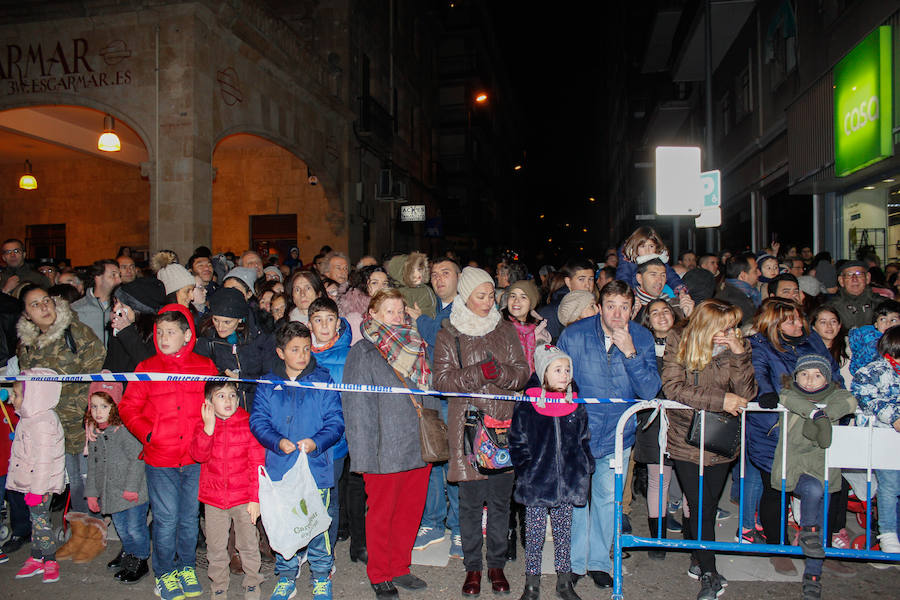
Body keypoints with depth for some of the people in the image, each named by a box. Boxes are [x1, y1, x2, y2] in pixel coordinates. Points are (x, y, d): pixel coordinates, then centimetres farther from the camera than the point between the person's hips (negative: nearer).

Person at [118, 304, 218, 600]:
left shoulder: (206, 366, 2)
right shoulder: (146, 368, 1)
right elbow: (128, 408, 4)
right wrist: (148, 434, -10)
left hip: (196, 459, 1)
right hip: (161, 460, -1)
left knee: (190, 517, 13)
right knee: (166, 519, 5)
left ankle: (187, 567, 33)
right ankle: (165, 573, 26)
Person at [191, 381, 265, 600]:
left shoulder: (248, 423, -6)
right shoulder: (203, 425, 0)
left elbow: (257, 463, -5)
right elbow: (199, 455, -15)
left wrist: (255, 498, -8)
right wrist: (209, 427, -27)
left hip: (243, 498, -2)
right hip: (213, 497, 2)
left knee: (248, 544, 10)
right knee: (216, 546, 14)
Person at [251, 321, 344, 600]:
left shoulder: (323, 381, 1)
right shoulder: (268, 385, 6)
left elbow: (335, 421, -1)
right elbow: (258, 420, 3)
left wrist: (316, 442, -18)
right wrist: (277, 442, -14)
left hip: (316, 467, -1)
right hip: (280, 469, 2)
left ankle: (321, 575, 26)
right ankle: (286, 576, 30)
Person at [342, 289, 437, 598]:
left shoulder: (415, 347, 13)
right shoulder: (363, 353, -4)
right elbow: (358, 405, -9)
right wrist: (365, 451, -14)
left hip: (419, 445, 6)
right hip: (386, 449, -5)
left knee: (411, 511, 13)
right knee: (381, 514, 6)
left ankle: (399, 568, 30)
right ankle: (379, 575, 23)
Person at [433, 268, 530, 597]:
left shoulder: (505, 330, 10)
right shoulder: (448, 335, 4)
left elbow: (522, 373, 5)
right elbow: (442, 379, -6)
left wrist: (498, 371, -15)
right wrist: (479, 372, -17)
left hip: (502, 424, 2)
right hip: (467, 424, -2)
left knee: (500, 499, 8)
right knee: (470, 501, 4)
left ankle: (497, 565, 24)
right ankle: (473, 567, 20)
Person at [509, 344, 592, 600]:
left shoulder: (577, 408, 4)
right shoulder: (526, 408, -6)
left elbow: (584, 442, 14)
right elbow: (517, 444, -1)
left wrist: (584, 469, 4)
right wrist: (527, 471, -9)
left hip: (567, 483, 3)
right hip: (536, 485, -3)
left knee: (563, 534, 14)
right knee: (534, 535, 7)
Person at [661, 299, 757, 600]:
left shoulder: (737, 347, -3)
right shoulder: (677, 343, -9)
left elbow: (746, 395, -11)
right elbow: (673, 388, -18)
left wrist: (739, 355, -22)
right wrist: (720, 399, -21)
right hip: (687, 437, -2)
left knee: (708, 504, 12)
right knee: (699, 505, 0)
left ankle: (698, 556, 37)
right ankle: (709, 574, 16)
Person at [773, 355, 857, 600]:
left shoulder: (834, 395, 7)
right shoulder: (788, 392, 4)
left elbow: (849, 402, -16)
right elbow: (788, 399, -20)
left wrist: (816, 420, -25)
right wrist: (818, 413, -26)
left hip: (823, 469, 2)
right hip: (794, 467, -2)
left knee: (820, 525, 3)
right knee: (813, 490, -33)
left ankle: (813, 575, 18)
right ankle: (807, 532, -9)